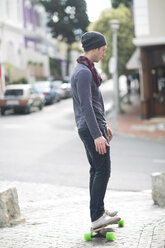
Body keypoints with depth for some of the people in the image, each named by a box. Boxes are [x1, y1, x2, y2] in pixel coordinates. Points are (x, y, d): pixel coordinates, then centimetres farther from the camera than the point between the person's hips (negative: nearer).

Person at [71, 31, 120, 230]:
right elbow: (86, 106, -24)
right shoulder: (84, 72, -18)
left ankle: (99, 212, 23)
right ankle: (96, 217, -13)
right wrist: (97, 135, -27)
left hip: (89, 127, 11)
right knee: (102, 170, -11)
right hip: (92, 127, -11)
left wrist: (104, 125, 27)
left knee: (96, 170, 15)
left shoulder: (83, 70, 16)